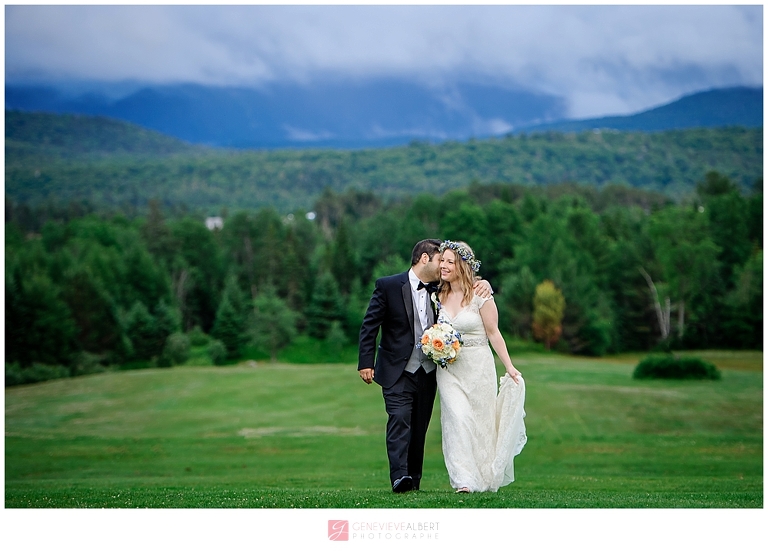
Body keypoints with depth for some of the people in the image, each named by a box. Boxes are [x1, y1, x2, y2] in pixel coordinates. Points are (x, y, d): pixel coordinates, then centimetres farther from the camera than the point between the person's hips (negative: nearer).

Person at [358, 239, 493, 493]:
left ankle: (414, 479, 13)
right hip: (398, 371, -5)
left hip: (428, 373, 5)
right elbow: (369, 326, -4)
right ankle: (399, 477, -26)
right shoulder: (388, 286, -3)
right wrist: (366, 362, -11)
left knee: (419, 427, 7)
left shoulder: (439, 290, 10)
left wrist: (483, 284, -3)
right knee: (400, 420, -18)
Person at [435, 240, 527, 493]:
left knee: (481, 421, 4)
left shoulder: (480, 296, -8)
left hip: (478, 366, -3)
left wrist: (510, 367, -8)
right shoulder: (439, 296, 6)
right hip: (448, 368, 3)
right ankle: (464, 480, -15)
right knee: (458, 418, -12)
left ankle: (485, 477, 19)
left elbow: (493, 333, -5)